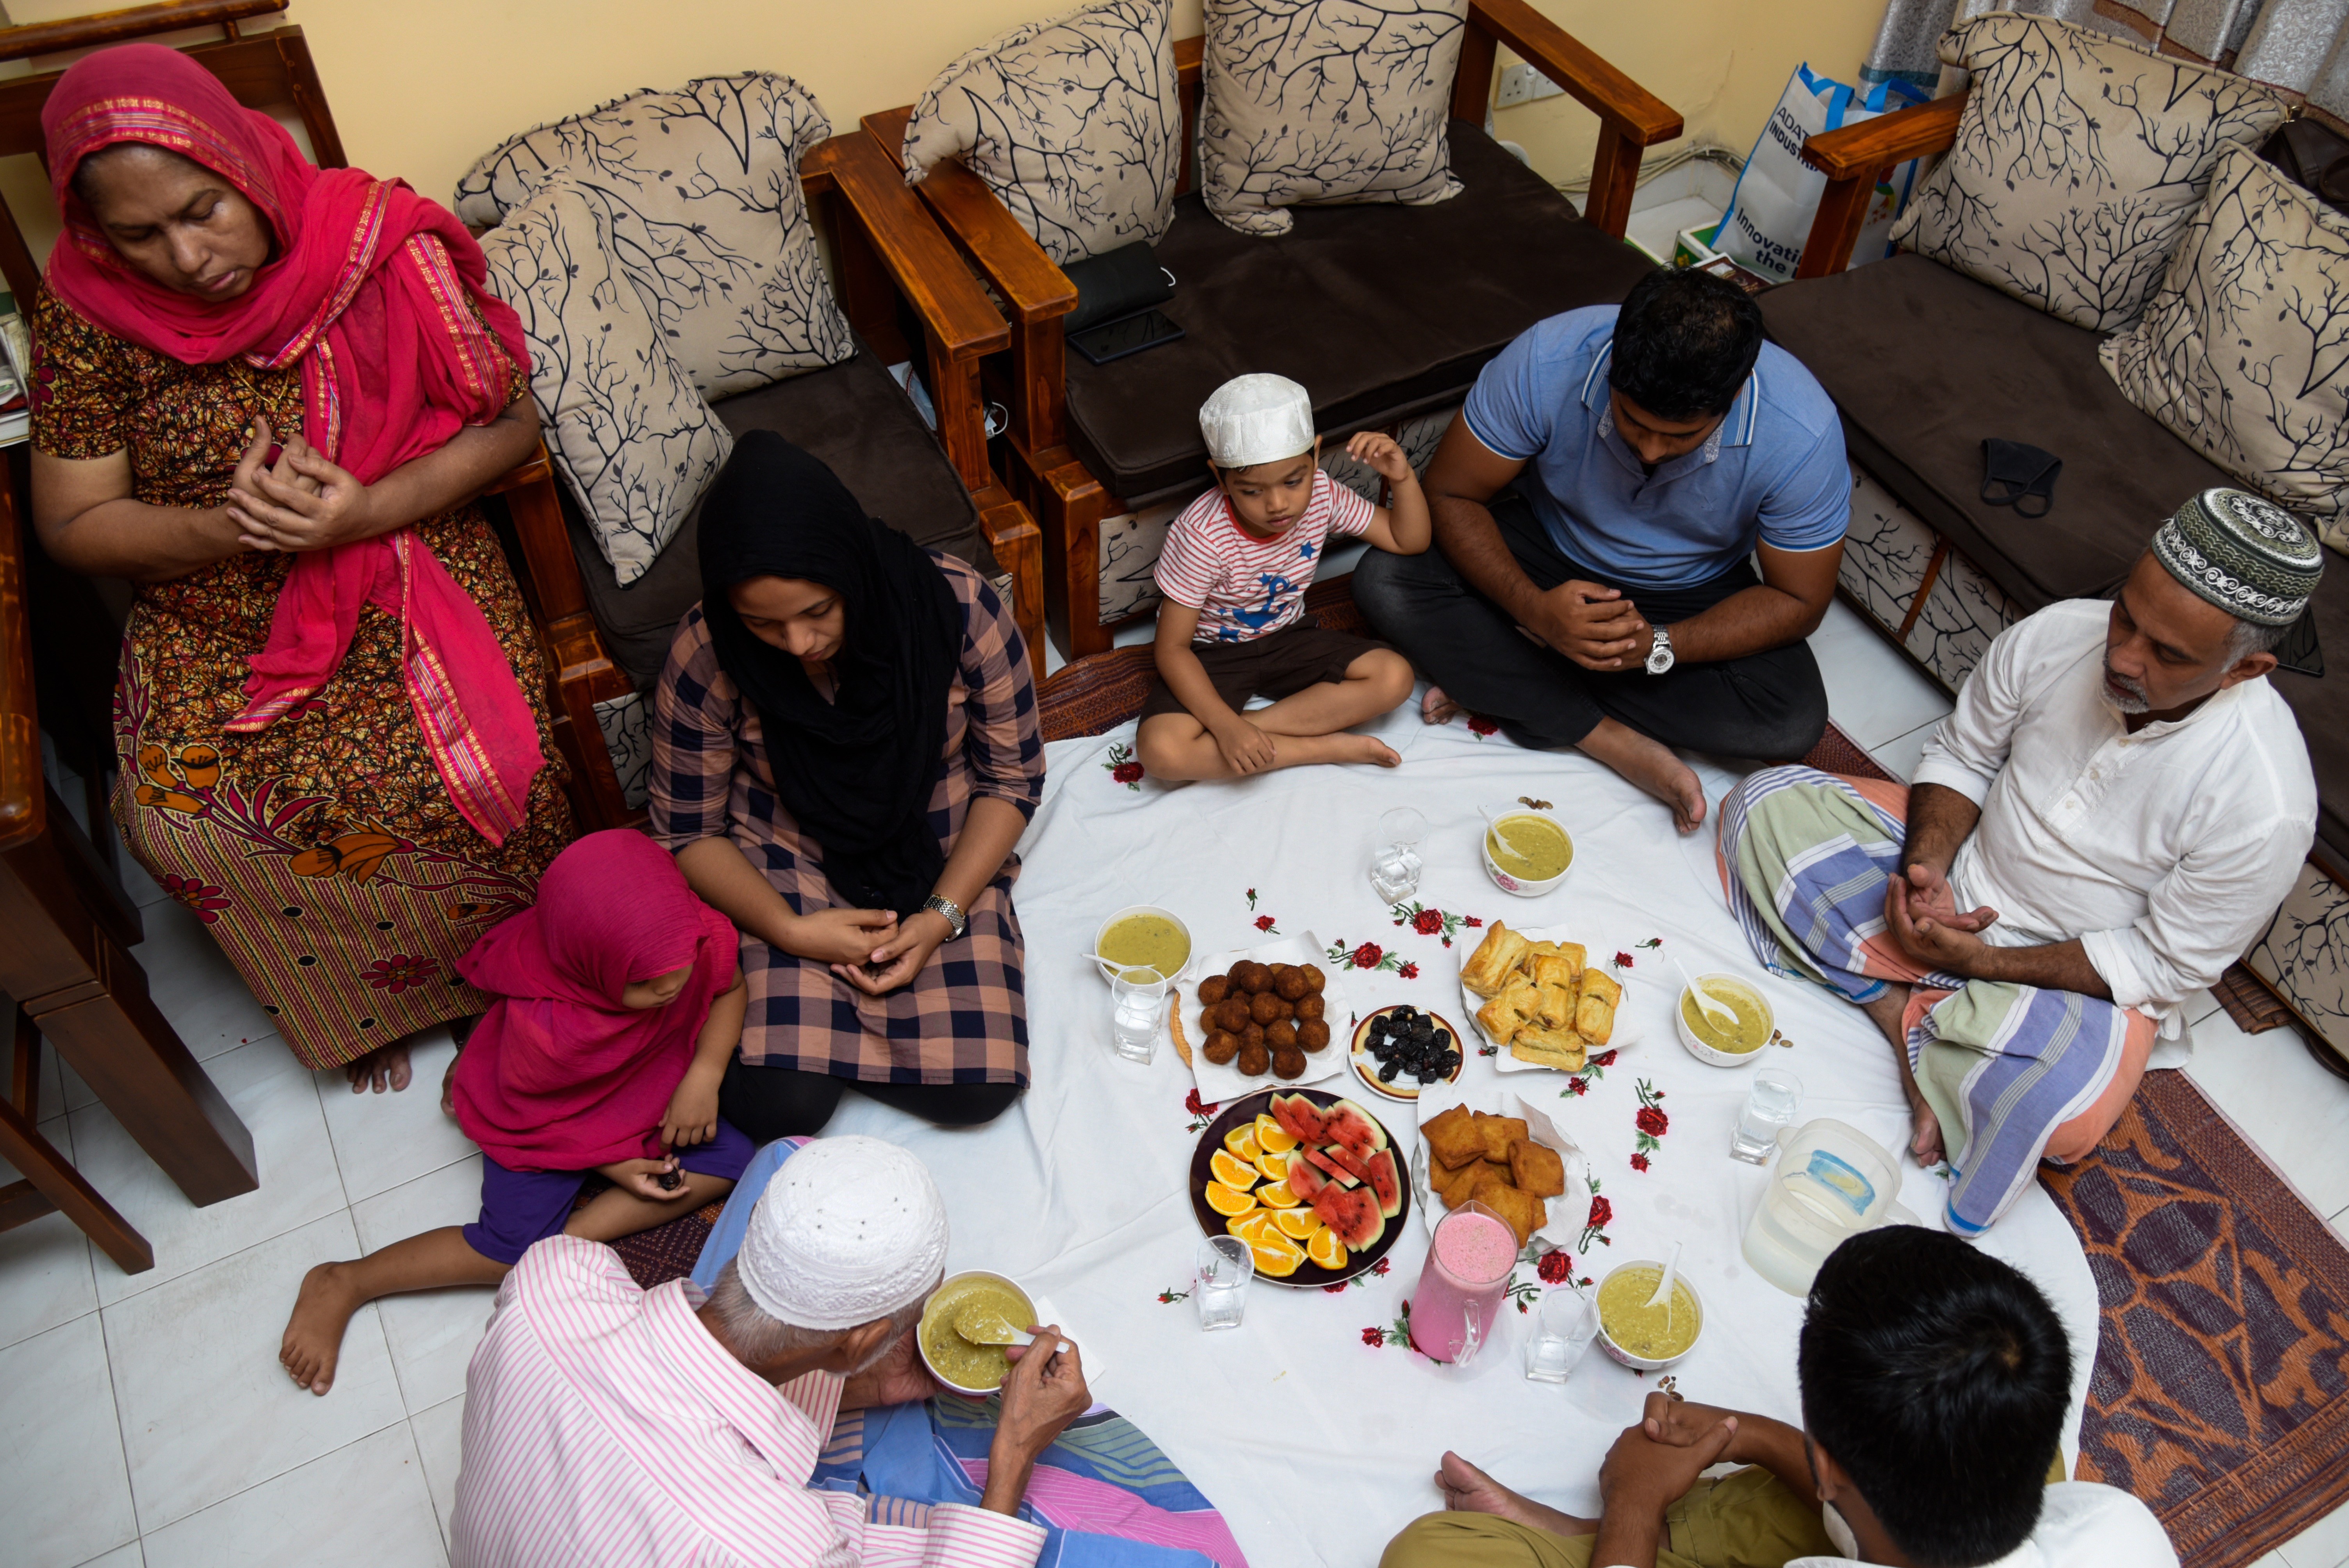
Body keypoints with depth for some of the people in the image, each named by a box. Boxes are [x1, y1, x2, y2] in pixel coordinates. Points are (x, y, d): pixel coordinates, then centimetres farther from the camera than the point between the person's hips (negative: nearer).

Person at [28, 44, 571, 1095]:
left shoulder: (376, 243, -13)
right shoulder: (87, 311, -8)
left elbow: (510, 421, -7)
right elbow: (71, 525, -2)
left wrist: (369, 510, -22)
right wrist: (224, 528, -22)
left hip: (407, 570, -2)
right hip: (214, 615, 2)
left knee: (469, 774, -26)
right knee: (180, 816, -20)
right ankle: (363, 1001, 6)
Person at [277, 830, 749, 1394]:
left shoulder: (700, 937, -29)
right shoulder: (543, 1027, -39)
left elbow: (730, 989, -6)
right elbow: (524, 1112, -19)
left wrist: (705, 1074, -20)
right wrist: (613, 1164, -17)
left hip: (645, 1089, 5)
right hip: (544, 1121, -5)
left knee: (730, 1159, -15)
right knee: (515, 1250, -15)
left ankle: (569, 1239, -13)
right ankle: (342, 1285, 6)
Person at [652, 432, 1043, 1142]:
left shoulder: (958, 608, -21)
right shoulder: (704, 661, -19)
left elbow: (1012, 778, -8)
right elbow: (688, 832, -6)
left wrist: (942, 916, -17)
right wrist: (790, 931, -21)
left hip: (942, 863, 1)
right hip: (785, 871, -1)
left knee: (978, 1088, -15)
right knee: (778, 1106, -19)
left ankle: (808, 1026, 10)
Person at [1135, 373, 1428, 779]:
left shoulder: (1322, 497, -15)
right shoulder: (1201, 536, -29)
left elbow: (1409, 541, -1)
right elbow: (1172, 647, -25)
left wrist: (1402, 477, -21)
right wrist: (1225, 725, -35)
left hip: (1285, 639, 4)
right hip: (1210, 655, -4)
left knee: (1395, 677, -17)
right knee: (1160, 749, -32)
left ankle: (1254, 726, -17)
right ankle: (1324, 747, -21)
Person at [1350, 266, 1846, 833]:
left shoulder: (1802, 433, -29)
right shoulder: (1547, 361, -30)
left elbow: (1799, 601, -17)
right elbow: (1449, 494, -20)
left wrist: (1659, 647, -32)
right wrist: (1534, 608, -36)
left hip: (1692, 594, 0)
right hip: (1547, 551, 0)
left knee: (1794, 721, -26)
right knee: (1384, 582, -25)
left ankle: (1506, 684, -17)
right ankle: (1613, 740, -21)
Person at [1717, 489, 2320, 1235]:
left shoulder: (2265, 805, -27)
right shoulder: (2055, 636, -17)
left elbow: (2167, 964, -16)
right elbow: (1959, 755, 0)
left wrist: (1981, 961, -21)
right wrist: (1926, 866, -18)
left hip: (2085, 976, -5)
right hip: (1959, 870, 5)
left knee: (2061, 1112, -37)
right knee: (1767, 802, -13)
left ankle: (1911, 1014, -7)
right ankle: (1903, 1015, -16)